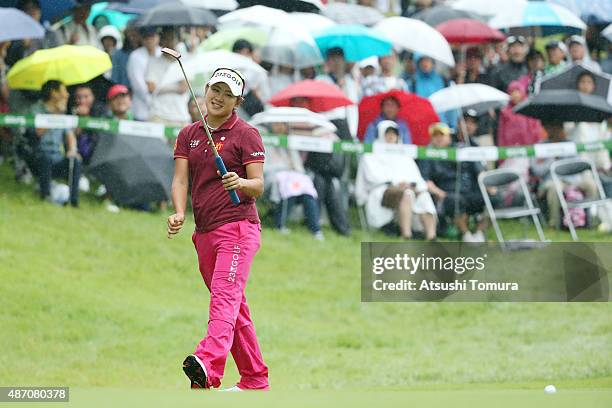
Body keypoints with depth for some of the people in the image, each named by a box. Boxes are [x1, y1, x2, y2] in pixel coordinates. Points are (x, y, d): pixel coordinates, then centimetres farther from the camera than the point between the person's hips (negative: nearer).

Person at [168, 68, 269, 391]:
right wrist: (179, 213, -14)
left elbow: (259, 186, -6)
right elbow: (180, 180, 5)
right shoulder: (188, 135, 15)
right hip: (204, 232, 7)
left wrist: (241, 183, -29)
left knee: (225, 295, -24)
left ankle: (207, 367, -44)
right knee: (234, 307, 12)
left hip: (238, 227, -7)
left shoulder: (246, 134, -1)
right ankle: (255, 380, 21)